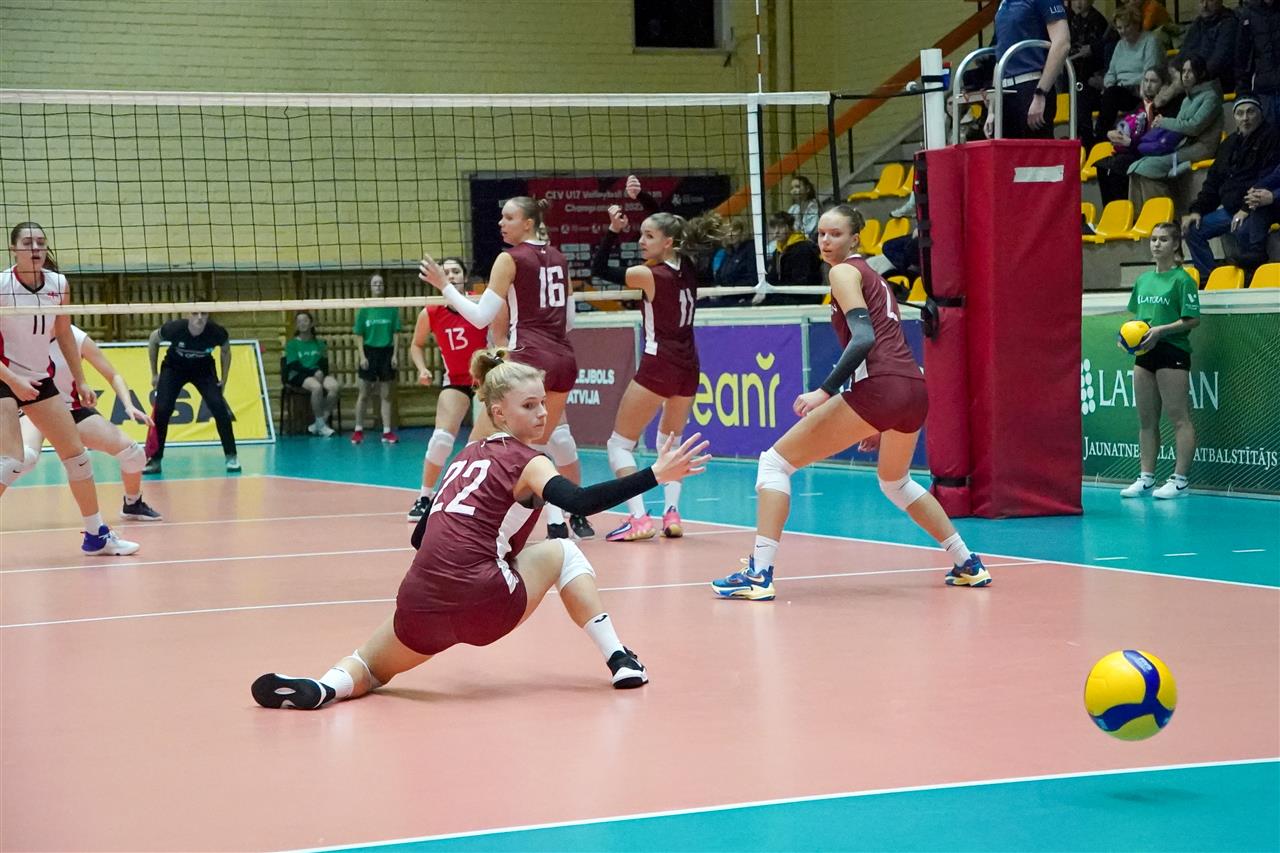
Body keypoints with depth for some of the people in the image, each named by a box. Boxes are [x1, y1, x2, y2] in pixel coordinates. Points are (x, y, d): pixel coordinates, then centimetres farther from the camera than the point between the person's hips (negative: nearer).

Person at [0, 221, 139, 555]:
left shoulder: (58, 284, -3)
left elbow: (64, 334, 11)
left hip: (40, 378, 6)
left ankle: (97, 536, 21)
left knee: (76, 453, 9)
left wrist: (80, 380, 10)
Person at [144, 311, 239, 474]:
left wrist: (223, 380, -4)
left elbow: (226, 351, -3)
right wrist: (154, 374, -4)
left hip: (204, 369, 0)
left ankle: (231, 456, -4)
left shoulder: (216, 332, -29)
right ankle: (155, 460, 0)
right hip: (174, 367, 0)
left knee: (218, 407, -17)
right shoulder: (175, 328, -31)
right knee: (161, 410, -14)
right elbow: (154, 339, -7)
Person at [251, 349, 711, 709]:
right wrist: (655, 475, -21)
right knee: (563, 551, 21)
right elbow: (580, 502, -19)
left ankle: (324, 686, -4)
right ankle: (619, 659, 12)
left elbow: (421, 535, 26)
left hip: (420, 604, 5)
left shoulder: (469, 455, 22)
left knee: (370, 668, 29)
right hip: (482, 602, -5)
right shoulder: (525, 462, 1)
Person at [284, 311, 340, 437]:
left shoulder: (319, 343, 20)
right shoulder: (292, 344, 10)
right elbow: (295, 365, -3)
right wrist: (314, 372, -17)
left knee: (335, 386, -30)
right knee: (317, 387, -37)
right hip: (298, 376, -3)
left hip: (318, 374, 3)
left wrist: (321, 372, -13)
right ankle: (320, 424, -23)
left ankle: (320, 423, -21)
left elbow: (324, 364, 12)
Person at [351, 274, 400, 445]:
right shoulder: (364, 309, 0)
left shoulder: (391, 308, 2)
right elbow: (359, 335, 1)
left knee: (386, 395, 4)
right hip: (369, 352, -1)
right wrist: (362, 356, -7)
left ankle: (387, 431, 6)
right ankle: (358, 430, 11)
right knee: (363, 394, 3)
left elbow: (395, 333, 4)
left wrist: (395, 354, -3)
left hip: (386, 352, 1)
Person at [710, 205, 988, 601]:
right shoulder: (873, 276, 26)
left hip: (878, 388, -9)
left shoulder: (844, 272, 1)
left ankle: (759, 575, -13)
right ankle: (968, 565, 34)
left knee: (775, 462, -2)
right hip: (915, 389, 9)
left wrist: (824, 391, -21)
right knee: (895, 482, 35)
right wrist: (880, 424, 32)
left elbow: (864, 337, -14)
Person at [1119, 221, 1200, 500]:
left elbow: (1192, 319, -12)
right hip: (1145, 353, 8)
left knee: (1179, 417, -5)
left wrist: (1160, 330, -20)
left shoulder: (1182, 279, -7)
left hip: (1172, 351, -8)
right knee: (1146, 420, 9)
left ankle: (1179, 480, -3)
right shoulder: (1143, 280, 15)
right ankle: (1146, 478, 15)